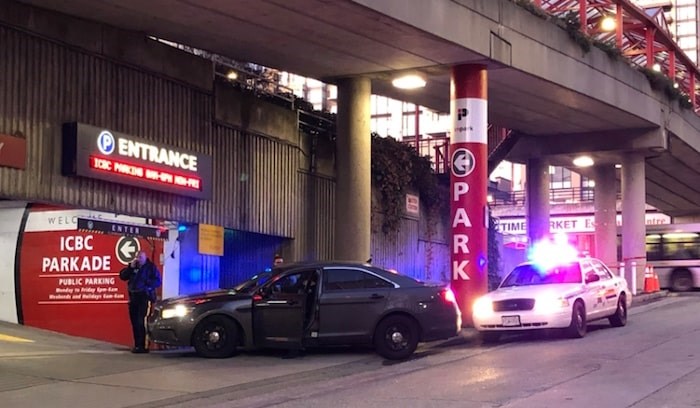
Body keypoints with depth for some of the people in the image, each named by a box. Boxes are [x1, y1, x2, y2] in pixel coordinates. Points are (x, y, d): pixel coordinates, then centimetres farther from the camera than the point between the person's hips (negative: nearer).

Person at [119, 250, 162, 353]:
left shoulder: (151, 267, -1)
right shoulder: (133, 266, 14)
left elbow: (157, 282, -5)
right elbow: (122, 276, 7)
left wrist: (146, 282, -18)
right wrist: (131, 267, -5)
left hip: (144, 297, -6)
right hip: (133, 296, 6)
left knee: (140, 322, -12)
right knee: (134, 322, 7)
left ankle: (141, 346, -11)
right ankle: (137, 345, 15)